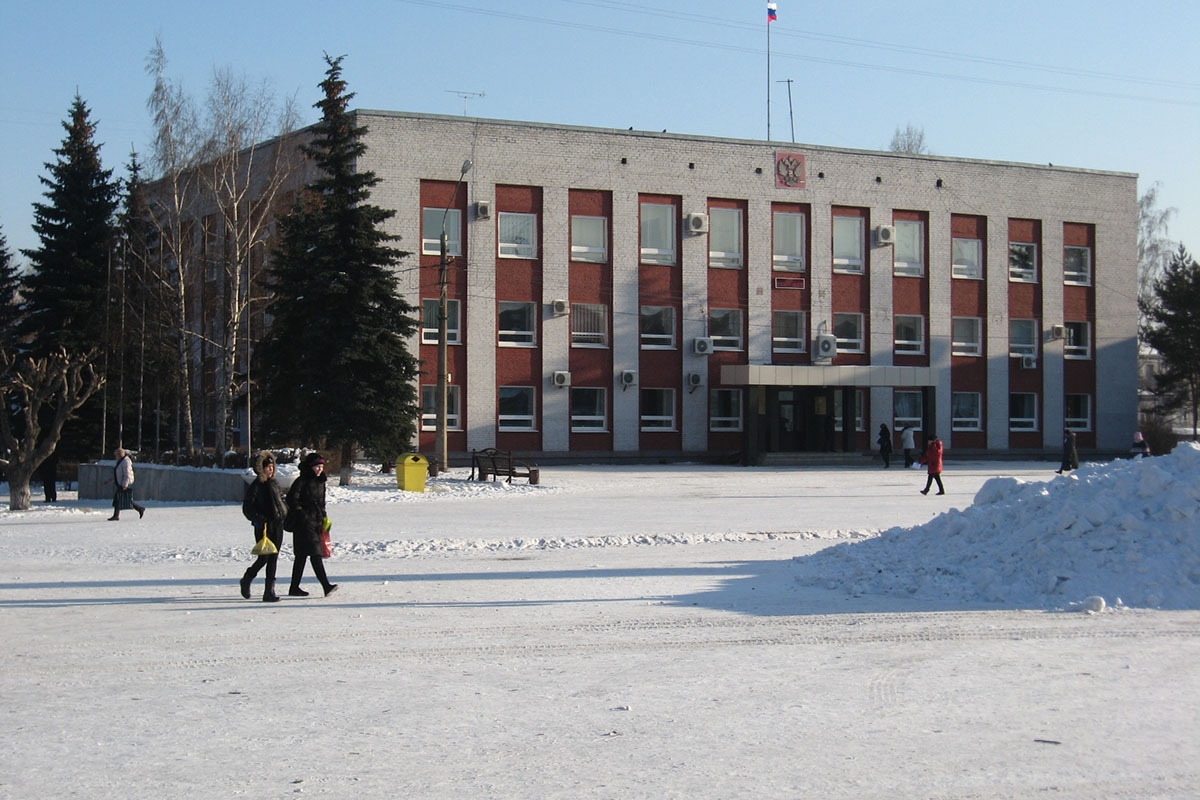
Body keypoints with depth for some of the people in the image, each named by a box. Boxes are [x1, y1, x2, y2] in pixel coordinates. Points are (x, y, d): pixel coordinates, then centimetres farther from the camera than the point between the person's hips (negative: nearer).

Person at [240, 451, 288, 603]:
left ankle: (269, 591, 5)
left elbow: (281, 502, 25)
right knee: (264, 557, -7)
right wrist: (259, 519, -19)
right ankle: (246, 580, 19)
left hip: (277, 526, 6)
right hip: (263, 527, -6)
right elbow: (247, 508, -9)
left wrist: (283, 513, 8)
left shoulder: (274, 485, 14)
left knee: (273, 558, 3)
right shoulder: (255, 487, -6)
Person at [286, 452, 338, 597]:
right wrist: (301, 515, -16)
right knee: (315, 554, -15)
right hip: (304, 524, -8)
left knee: (302, 556, 12)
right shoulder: (302, 481, -9)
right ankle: (326, 586, -22)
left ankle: (294, 588, 18)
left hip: (317, 523, 8)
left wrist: (323, 518, 15)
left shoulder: (320, 482, 15)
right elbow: (292, 499, -13)